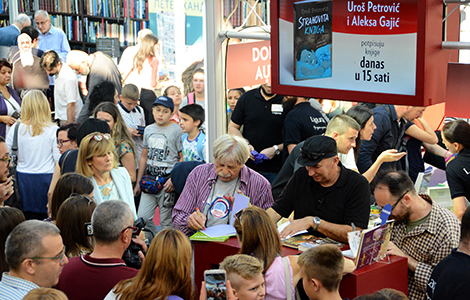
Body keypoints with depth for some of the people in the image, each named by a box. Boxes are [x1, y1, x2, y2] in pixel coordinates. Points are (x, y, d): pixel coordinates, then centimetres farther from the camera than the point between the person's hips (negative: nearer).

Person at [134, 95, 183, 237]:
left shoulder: (176, 131, -4)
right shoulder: (148, 130, 13)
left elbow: (183, 158, -6)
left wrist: (174, 180, -16)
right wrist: (138, 182, 19)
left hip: (167, 181, -5)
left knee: (166, 220, -2)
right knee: (142, 217, 0)